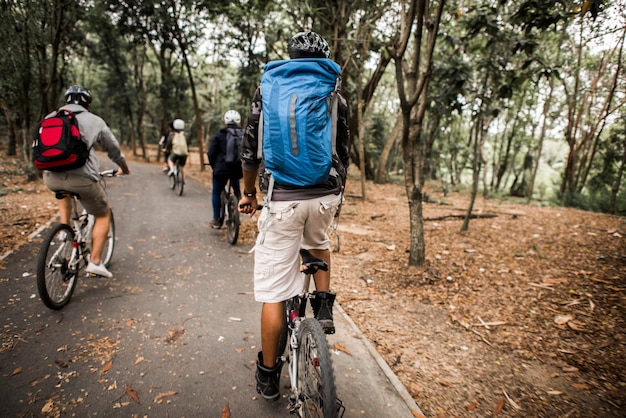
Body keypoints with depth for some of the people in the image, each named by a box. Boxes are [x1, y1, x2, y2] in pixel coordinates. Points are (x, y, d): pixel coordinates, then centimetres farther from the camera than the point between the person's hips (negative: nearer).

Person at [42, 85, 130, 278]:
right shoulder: (94, 120, 12)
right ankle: (95, 262, 8)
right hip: (82, 178, -4)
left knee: (64, 190, 40)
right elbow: (114, 150, 20)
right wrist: (125, 169, 38)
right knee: (103, 215, 17)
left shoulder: (50, 117, 20)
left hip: (51, 177, 4)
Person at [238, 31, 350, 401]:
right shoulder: (336, 99, 9)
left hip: (282, 200, -2)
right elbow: (344, 156, 14)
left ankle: (268, 375, 23)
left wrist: (248, 193, 22)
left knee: (274, 292, 7)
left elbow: (250, 152, 8)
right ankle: (325, 306, 23)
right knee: (319, 245, 37)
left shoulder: (267, 92, 8)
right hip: (325, 197, 2)